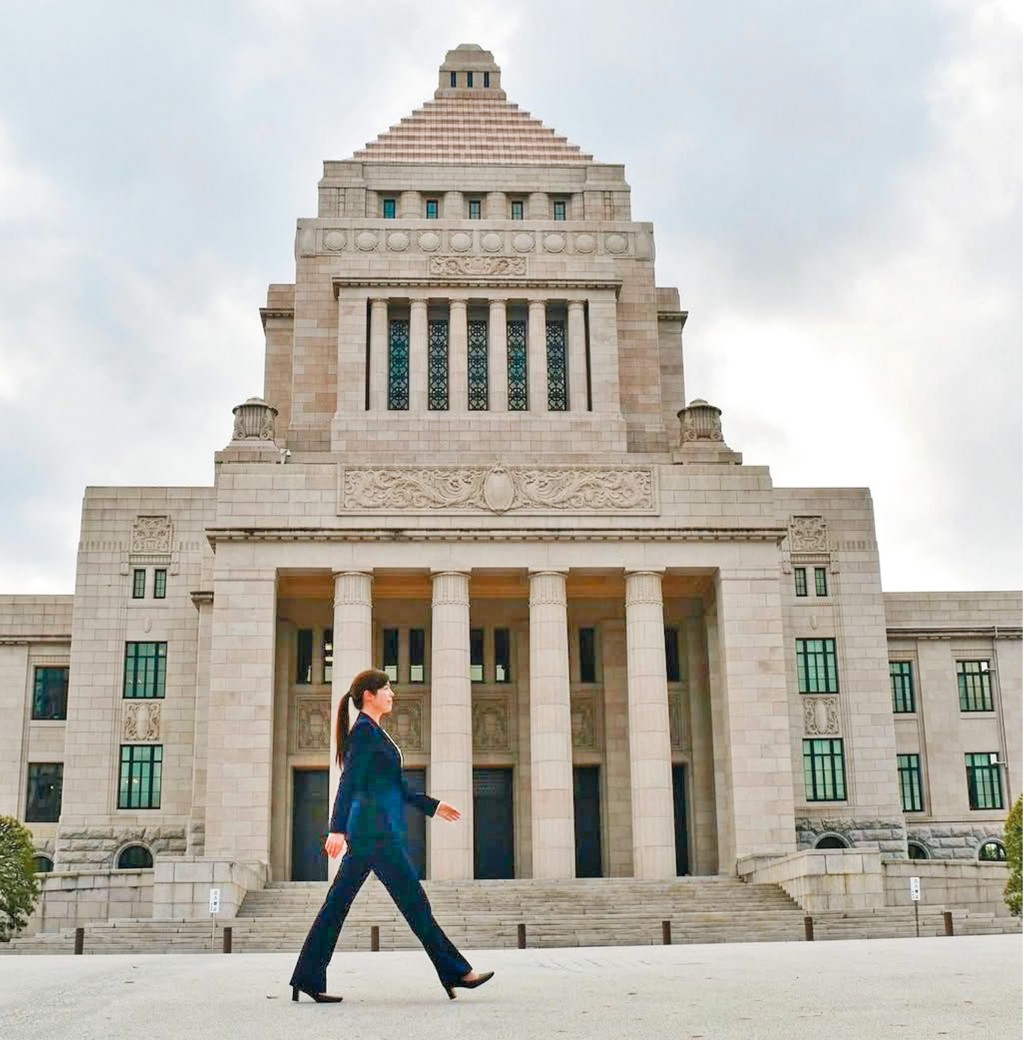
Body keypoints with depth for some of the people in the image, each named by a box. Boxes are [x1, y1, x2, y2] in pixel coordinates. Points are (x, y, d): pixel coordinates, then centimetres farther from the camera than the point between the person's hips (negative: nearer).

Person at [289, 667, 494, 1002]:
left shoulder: (374, 732, 20)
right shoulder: (364, 730, -9)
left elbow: (394, 786, 26)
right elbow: (349, 782, -19)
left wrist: (431, 805, 27)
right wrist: (337, 829, -26)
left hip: (369, 832, 10)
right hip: (376, 830, -10)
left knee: (337, 904, 7)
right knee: (415, 902, -4)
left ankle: (308, 979, 9)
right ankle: (456, 973, 2)